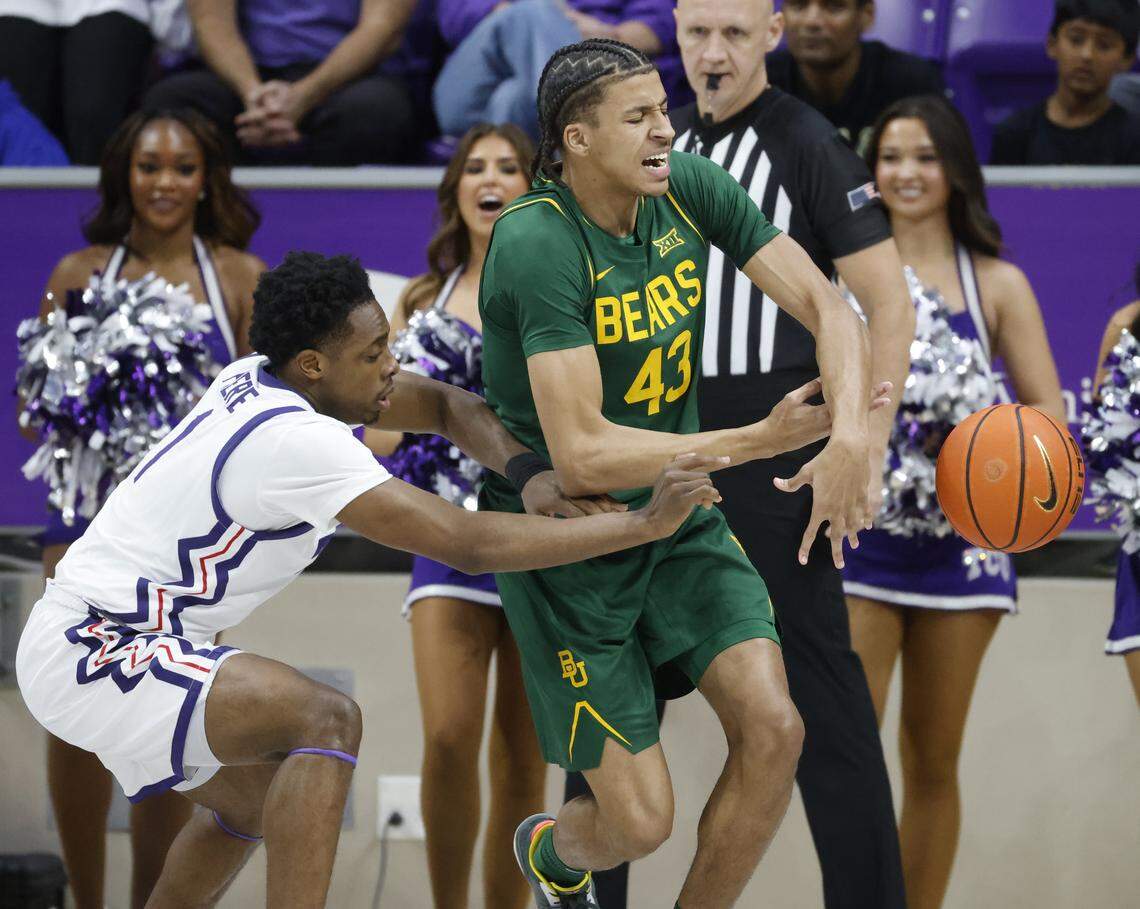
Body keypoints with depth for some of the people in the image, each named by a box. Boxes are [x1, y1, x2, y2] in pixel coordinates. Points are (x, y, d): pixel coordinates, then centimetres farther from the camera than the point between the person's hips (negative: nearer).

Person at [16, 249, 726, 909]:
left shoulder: (268, 378, 3)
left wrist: (524, 472, -6)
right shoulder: (297, 441, -25)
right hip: (87, 655, -11)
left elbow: (441, 404, 15)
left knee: (259, 796, 26)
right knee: (326, 720, -24)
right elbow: (471, 545, -26)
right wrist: (647, 524, -22)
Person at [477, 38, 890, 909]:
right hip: (566, 540, -6)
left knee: (774, 730, -13)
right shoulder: (535, 242, -26)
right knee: (640, 820, -5)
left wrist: (851, 438, -28)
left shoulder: (690, 190, -6)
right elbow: (582, 456, -30)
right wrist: (761, 440, -27)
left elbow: (825, 306, -8)